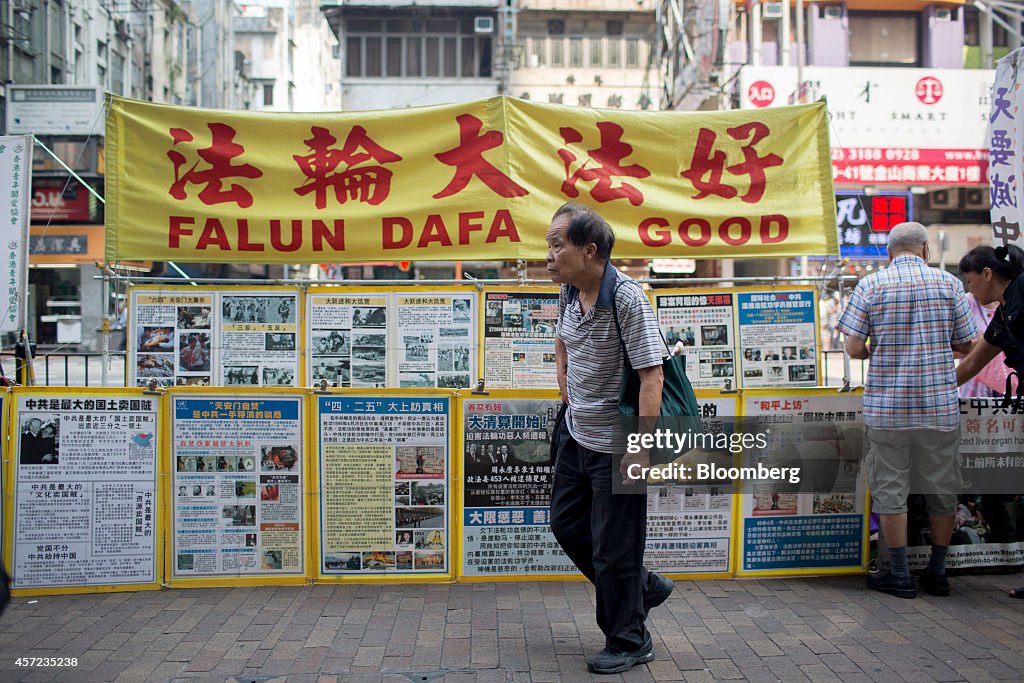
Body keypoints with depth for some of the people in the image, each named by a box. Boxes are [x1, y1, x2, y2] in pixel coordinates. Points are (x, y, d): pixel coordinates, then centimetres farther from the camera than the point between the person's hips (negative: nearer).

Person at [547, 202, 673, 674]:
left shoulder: (627, 299, -23)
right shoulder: (569, 293, 1)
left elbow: (652, 376, -25)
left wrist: (640, 449, -26)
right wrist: (565, 389, 13)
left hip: (615, 443, -9)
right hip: (576, 434, 9)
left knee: (613, 547, 3)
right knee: (567, 523, 20)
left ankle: (629, 642, 25)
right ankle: (642, 586, 39)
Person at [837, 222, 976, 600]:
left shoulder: (870, 285, -3)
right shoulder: (948, 283, 1)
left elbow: (854, 348, -6)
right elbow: (965, 345, 5)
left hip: (886, 406, -2)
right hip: (940, 405, 2)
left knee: (890, 487, 6)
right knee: (942, 487, 14)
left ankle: (900, 574, 10)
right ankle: (937, 571, 23)